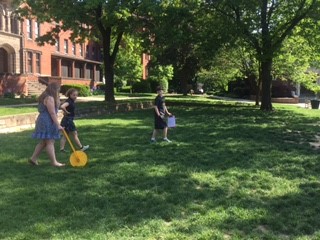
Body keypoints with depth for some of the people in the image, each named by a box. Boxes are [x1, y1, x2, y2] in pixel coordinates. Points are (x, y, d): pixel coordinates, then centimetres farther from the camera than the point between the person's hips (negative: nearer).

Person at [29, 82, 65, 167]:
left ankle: (33, 158, 19)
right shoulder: (49, 98, -16)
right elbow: (52, 113, -21)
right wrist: (58, 125, -21)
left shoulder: (46, 97, 17)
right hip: (47, 122, -11)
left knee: (43, 142, 15)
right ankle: (54, 162, -4)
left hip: (44, 121, 11)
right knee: (50, 142, -7)